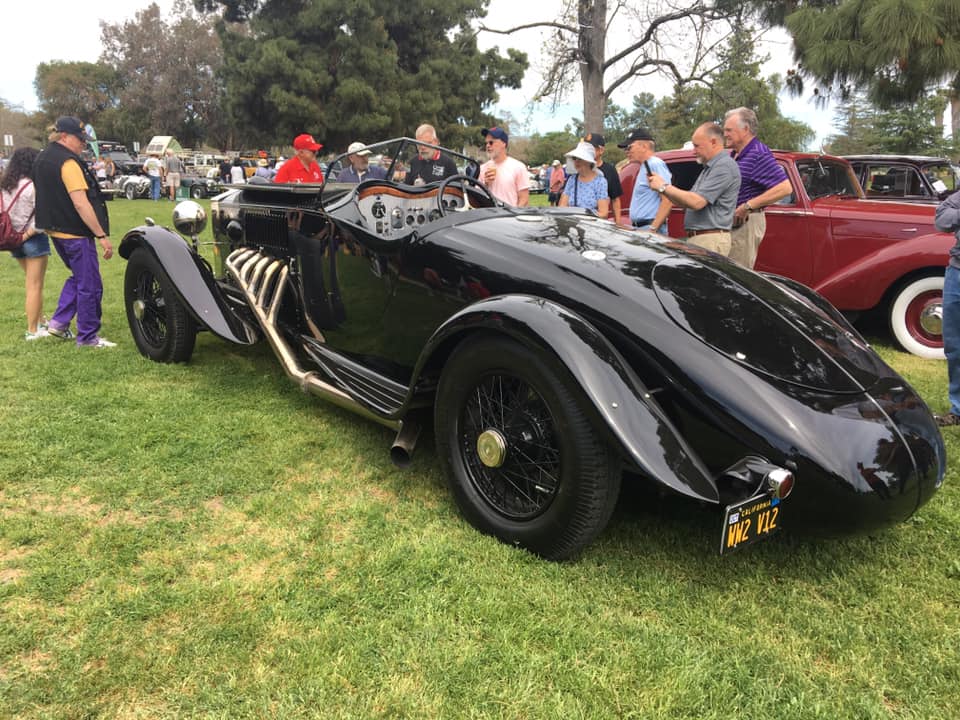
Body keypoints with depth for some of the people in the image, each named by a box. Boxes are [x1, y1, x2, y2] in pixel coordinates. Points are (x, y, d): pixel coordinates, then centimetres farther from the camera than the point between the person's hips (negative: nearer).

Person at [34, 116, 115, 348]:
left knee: (77, 277, 24)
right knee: (90, 286, 0)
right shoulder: (68, 163, -19)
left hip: (56, 230, 10)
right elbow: (81, 204, -25)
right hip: (75, 233, -10)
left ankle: (59, 322, 21)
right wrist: (102, 235, -24)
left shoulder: (42, 159, 12)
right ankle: (88, 337, 7)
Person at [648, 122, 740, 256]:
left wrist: (664, 186, -10)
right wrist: (661, 188, 5)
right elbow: (686, 202, 19)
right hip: (697, 239, 9)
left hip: (711, 240, -9)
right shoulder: (709, 168, 22)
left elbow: (696, 202, -20)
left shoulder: (724, 166, -11)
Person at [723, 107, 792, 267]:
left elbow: (785, 188, -21)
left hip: (747, 223, -9)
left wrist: (748, 206, -23)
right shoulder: (735, 155, 15)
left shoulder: (759, 154, -13)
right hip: (730, 223, 9)